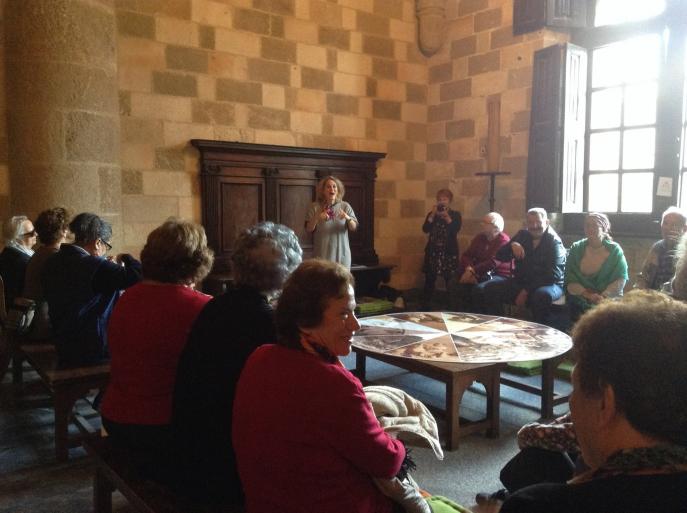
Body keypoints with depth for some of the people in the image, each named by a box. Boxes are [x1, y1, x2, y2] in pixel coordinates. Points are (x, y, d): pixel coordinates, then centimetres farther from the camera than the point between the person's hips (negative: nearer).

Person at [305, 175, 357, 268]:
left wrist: (348, 218, -18)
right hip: (322, 253, -1)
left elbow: (354, 228, 2)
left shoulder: (345, 206, 2)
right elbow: (308, 229, -1)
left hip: (341, 253, 1)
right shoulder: (315, 207, 0)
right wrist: (317, 218, -19)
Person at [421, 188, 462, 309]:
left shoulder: (455, 214, 5)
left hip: (449, 252, -2)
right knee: (429, 280, 1)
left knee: (450, 281, -7)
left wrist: (447, 217, -17)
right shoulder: (432, 214, 11)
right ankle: (425, 307, 8)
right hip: (433, 251, 2)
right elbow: (425, 229, -4)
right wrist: (433, 214, -11)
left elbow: (456, 230, -12)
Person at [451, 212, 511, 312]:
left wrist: (472, 271, -23)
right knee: (456, 284, -15)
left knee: (479, 289, -34)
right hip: (481, 274, 7)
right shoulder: (480, 237, 10)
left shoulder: (504, 241, -12)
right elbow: (466, 255, 5)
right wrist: (469, 269, -16)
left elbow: (493, 263, -23)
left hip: (499, 276, -7)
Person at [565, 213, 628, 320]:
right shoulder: (576, 248, 5)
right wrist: (588, 295, -19)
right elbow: (570, 279, -2)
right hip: (580, 300, 0)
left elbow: (621, 279, -6)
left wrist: (603, 297, -21)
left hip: (608, 300, 0)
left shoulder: (614, 250, 3)